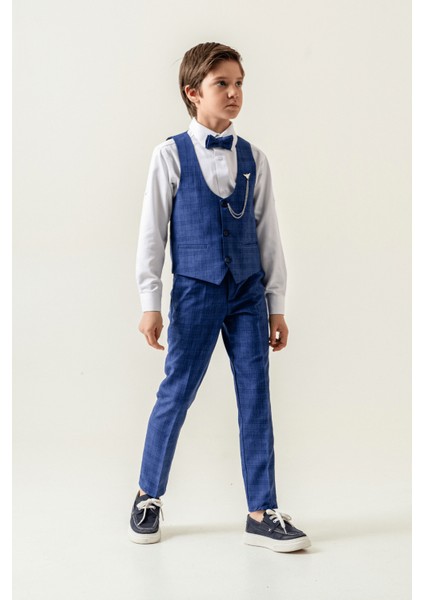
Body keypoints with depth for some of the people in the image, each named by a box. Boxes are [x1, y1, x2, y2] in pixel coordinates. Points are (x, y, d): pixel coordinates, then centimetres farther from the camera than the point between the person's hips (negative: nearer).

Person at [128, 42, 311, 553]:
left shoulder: (254, 159, 7)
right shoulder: (170, 155, -2)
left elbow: (268, 233, 9)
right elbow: (152, 231, -2)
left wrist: (276, 304, 8)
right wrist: (151, 303, -5)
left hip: (248, 293, 3)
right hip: (194, 291, -3)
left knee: (256, 397, 2)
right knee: (176, 393, 3)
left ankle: (262, 515, 11)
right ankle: (148, 496, 25)